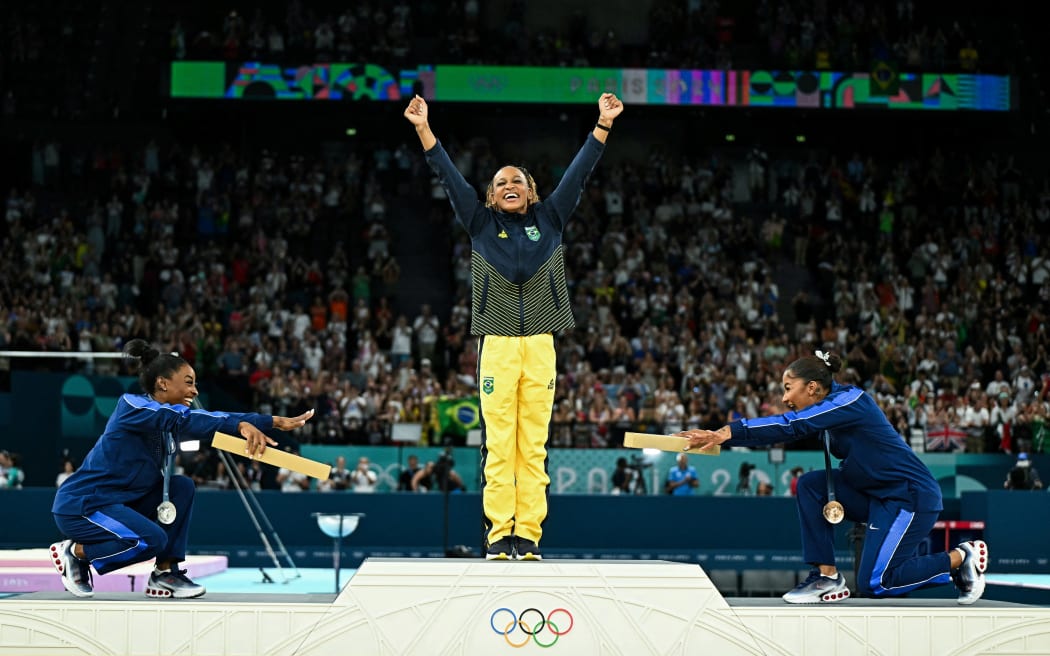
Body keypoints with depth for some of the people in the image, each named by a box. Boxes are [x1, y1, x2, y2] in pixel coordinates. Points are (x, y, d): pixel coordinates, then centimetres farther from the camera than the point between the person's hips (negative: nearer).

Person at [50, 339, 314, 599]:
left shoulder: (170, 417, 7)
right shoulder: (132, 405, -18)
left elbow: (208, 421, 3)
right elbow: (185, 421, -33)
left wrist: (277, 422, -5)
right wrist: (241, 426, -44)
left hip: (119, 501, 9)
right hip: (80, 505, -9)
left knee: (181, 486, -2)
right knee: (152, 539, -27)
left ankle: (165, 574, 1)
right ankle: (74, 552, -4)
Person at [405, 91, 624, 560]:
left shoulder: (550, 219, 14)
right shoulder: (481, 223, 11)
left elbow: (578, 173, 11)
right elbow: (449, 177, 7)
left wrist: (603, 125, 5)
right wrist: (423, 129, 1)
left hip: (540, 345, 1)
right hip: (497, 344, -1)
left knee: (534, 445, 0)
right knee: (498, 444, -4)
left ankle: (528, 535, 1)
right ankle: (498, 535, -2)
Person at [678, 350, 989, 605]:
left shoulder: (850, 400, -19)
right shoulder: (826, 409, 7)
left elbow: (793, 426, -30)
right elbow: (786, 429, -1)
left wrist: (730, 432, -35)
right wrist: (720, 435, -13)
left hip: (911, 496, -9)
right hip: (876, 494, 9)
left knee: (873, 584, -10)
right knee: (811, 484, -5)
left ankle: (960, 558, 5)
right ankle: (827, 576, -1)